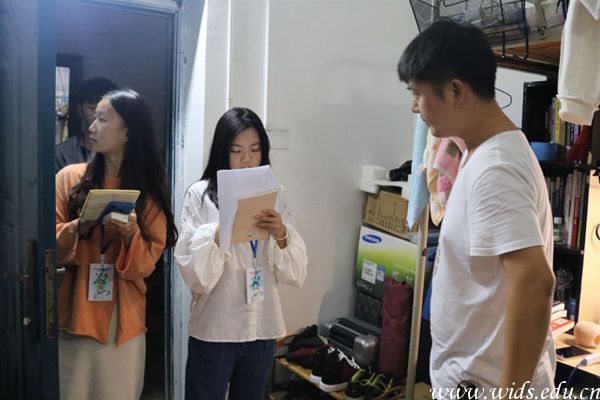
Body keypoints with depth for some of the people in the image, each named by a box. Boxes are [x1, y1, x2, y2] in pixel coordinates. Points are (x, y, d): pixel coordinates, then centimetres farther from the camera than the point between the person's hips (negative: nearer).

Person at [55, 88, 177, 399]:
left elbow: (146, 263, -3)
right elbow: (50, 245, -2)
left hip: (123, 319, 1)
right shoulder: (70, 178, 0)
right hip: (74, 315, 0)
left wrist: (130, 234, -21)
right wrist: (78, 228, -20)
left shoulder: (149, 191, 1)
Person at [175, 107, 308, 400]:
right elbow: (194, 276, -13)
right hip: (213, 332, -3)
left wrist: (281, 236, -19)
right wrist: (220, 232, -27)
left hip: (263, 330, 4)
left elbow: (296, 274, -2)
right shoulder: (200, 194, -8)